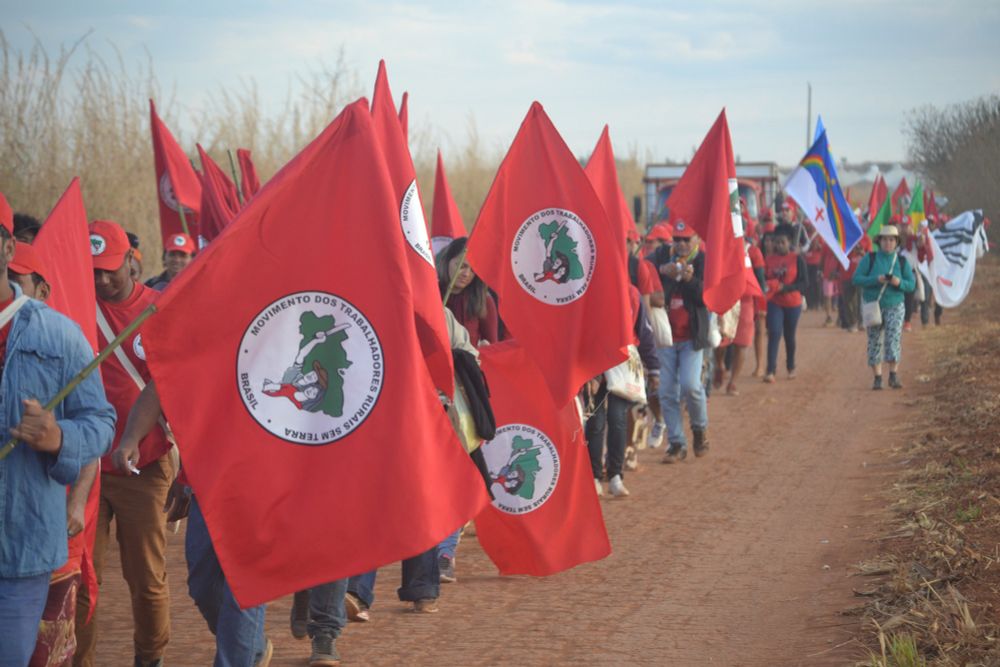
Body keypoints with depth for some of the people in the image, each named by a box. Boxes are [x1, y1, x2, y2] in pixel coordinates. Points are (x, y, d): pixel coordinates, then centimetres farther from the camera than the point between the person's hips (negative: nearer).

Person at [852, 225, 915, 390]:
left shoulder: (902, 261, 4)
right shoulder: (870, 259, 0)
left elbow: (912, 284, 4)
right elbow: (856, 279, -6)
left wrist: (899, 283, -18)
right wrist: (876, 280, -20)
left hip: (895, 306, 0)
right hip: (873, 305, 0)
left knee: (894, 339, -12)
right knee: (875, 341, 1)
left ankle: (893, 376, -7)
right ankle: (877, 378, 7)